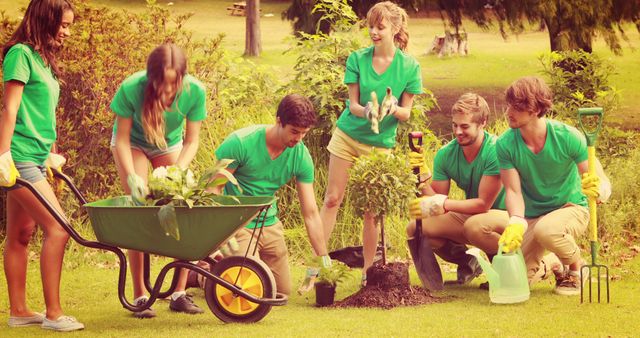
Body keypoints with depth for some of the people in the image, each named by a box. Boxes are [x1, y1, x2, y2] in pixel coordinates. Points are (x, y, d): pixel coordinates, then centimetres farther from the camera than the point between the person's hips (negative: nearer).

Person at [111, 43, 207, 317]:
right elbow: (122, 139, -23)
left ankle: (179, 294, -3)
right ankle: (140, 295, -10)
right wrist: (131, 176, -37)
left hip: (170, 146, 2)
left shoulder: (195, 91, -30)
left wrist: (178, 171, -34)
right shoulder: (131, 89, -35)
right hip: (133, 144, -2)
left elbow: (192, 140, -18)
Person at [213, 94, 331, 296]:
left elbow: (310, 213, -5)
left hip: (270, 225, 6)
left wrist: (324, 259, -9)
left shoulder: (301, 156, -9)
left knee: (283, 291, 14)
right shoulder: (241, 143, -23)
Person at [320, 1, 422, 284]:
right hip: (347, 135, 1)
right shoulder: (358, 59, -6)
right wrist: (365, 111, -29)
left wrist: (394, 109, -27)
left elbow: (406, 113, -4)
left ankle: (368, 271, 13)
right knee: (332, 199, 0)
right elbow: (352, 104, -6)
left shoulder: (409, 67, -8)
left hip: (380, 142, -1)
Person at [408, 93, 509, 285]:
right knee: (415, 228, -11)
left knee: (474, 225, -39)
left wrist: (442, 204, -28)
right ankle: (466, 263, 12)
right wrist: (423, 178, -20)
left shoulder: (495, 151, -23)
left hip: (505, 214, -6)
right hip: (469, 216, 6)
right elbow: (436, 200, -3)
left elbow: (484, 204, -23)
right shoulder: (446, 154, -4)